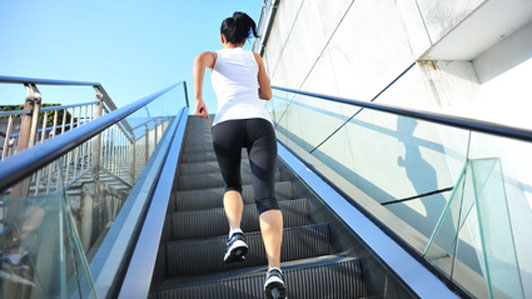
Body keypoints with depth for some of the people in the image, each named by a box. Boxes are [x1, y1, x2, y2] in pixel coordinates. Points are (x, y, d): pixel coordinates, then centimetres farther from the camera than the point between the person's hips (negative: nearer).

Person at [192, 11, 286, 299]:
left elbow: (199, 59, 1)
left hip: (226, 125, 0)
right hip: (260, 124, 1)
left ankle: (235, 233, -9)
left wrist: (198, 97, -7)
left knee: (232, 186, 21)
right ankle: (274, 270, -30)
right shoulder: (255, 56, 30)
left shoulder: (214, 55, 26)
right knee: (266, 198, -10)